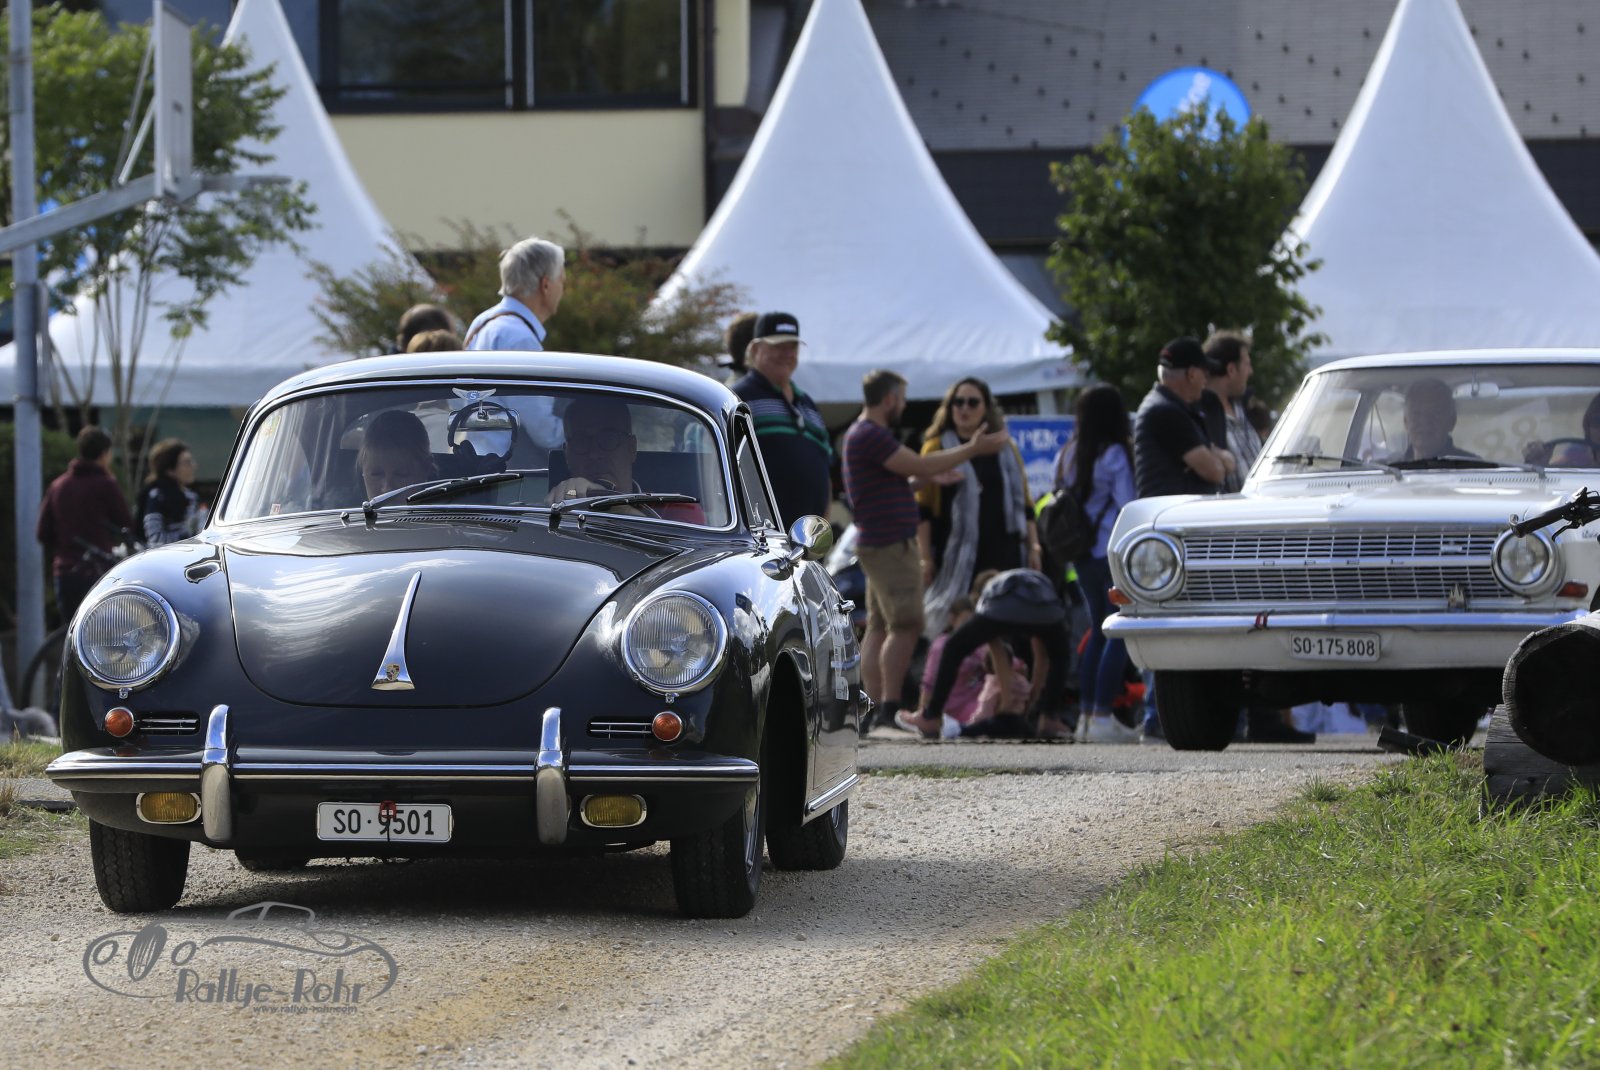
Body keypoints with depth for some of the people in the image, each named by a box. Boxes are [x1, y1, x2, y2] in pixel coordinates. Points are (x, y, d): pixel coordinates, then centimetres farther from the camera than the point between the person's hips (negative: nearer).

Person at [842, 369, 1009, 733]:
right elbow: (920, 466, -18)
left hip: (879, 544, 11)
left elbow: (911, 467, 23)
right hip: (890, 544, -11)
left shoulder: (863, 434, 18)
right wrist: (973, 449, -11)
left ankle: (872, 708, 4)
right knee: (906, 624, -12)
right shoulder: (871, 436, -15)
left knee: (879, 627, 7)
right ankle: (889, 708, -15)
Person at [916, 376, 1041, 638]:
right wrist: (926, 558, -7)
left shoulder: (1006, 449, 16)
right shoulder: (937, 448, 4)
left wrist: (1033, 547, 13)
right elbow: (923, 510, 0)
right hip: (957, 558, -4)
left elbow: (1023, 502, 20)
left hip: (1004, 556, 4)